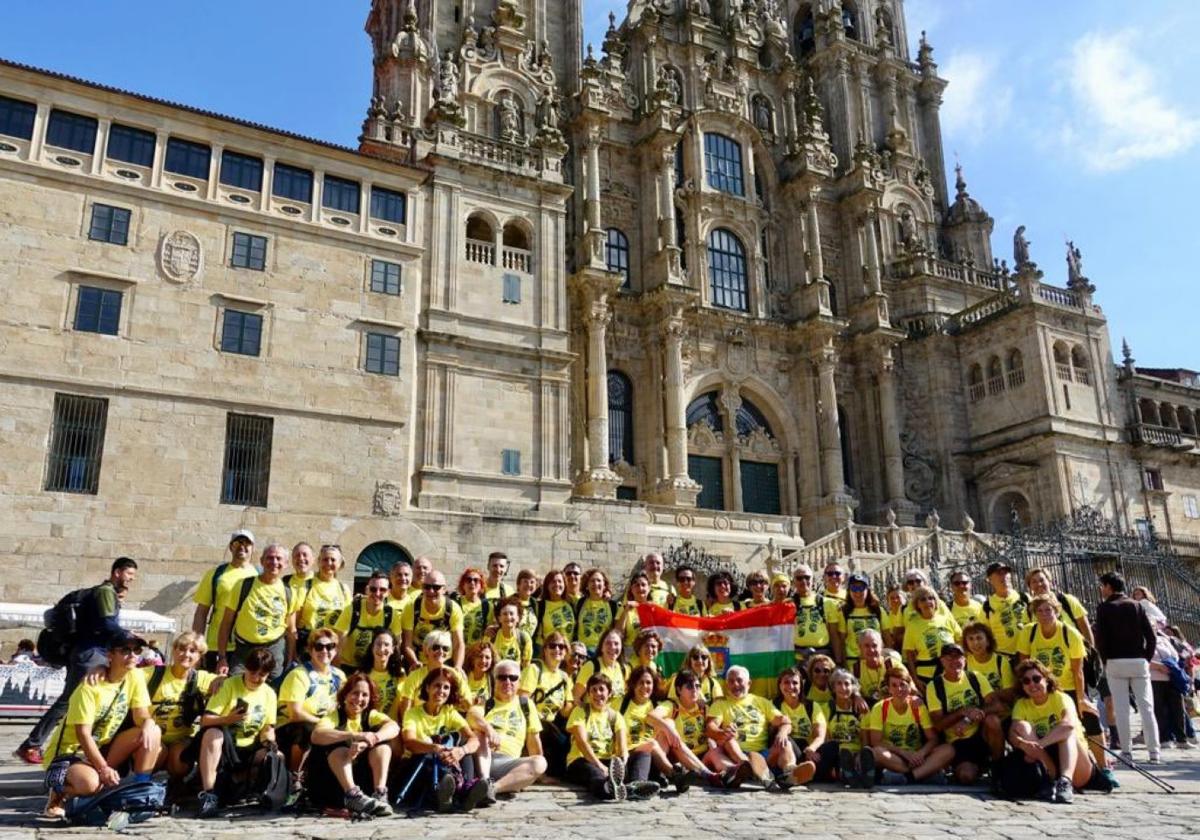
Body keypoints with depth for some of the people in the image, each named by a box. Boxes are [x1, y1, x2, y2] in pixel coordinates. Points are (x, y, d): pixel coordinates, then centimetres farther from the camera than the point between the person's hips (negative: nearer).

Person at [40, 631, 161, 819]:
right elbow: (83, 734, -22)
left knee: (152, 732, -17)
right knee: (90, 783, -37)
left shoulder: (135, 677, -4)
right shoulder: (91, 685, -21)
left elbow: (142, 716, -5)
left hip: (102, 747, 6)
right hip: (69, 751, -6)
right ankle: (59, 791, -2)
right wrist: (103, 769, -29)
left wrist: (148, 724, -30)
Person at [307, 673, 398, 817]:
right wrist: (355, 736, -45)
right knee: (337, 743, -26)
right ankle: (353, 795, -41)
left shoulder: (371, 715, 3)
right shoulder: (334, 715, -8)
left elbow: (394, 726, -20)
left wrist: (367, 741, -41)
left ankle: (380, 794, -28)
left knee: (383, 741, -13)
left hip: (363, 778, 3)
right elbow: (316, 735, -32)